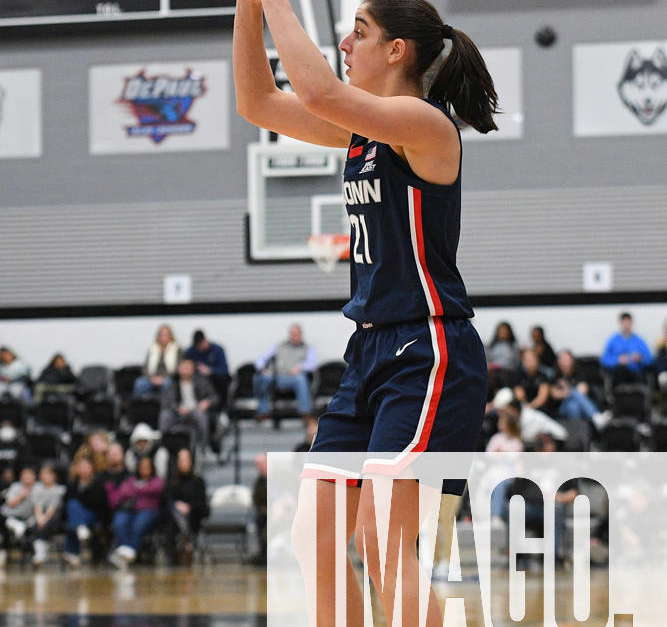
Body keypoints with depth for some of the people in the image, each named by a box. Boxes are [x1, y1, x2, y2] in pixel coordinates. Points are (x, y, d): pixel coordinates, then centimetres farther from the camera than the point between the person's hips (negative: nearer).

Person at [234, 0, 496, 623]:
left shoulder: (426, 124, -13)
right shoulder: (363, 128, 13)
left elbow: (320, 93, -28)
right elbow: (258, 102, 16)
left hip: (430, 356, -9)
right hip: (370, 353, 9)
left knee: (381, 537, -14)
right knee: (314, 536, 7)